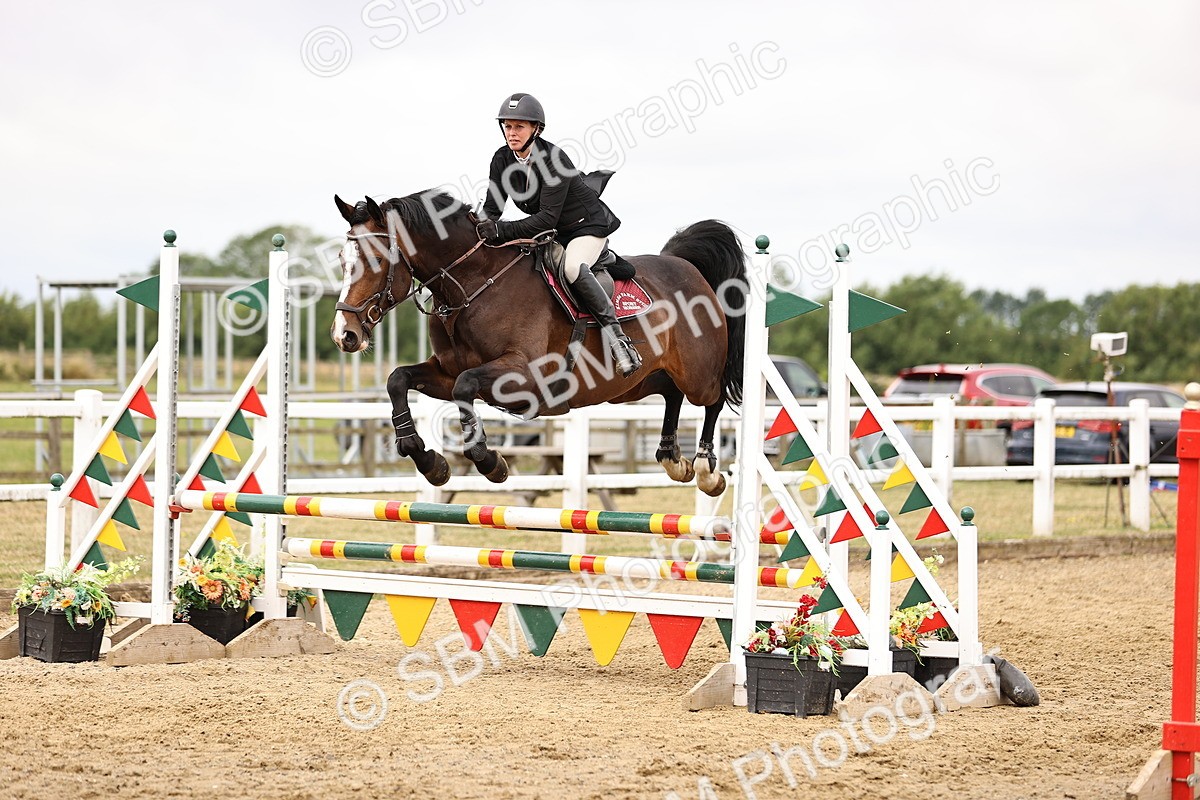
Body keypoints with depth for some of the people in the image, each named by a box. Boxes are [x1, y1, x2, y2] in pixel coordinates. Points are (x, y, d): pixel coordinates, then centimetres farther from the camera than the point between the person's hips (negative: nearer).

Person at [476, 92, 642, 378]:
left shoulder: (553, 160, -28)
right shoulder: (502, 160, -7)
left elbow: (547, 217, -32)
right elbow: (492, 208, -4)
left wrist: (503, 230, -42)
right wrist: (482, 228, -27)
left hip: (587, 225, -8)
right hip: (550, 233, 8)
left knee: (572, 267, -36)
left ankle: (616, 337, -31)